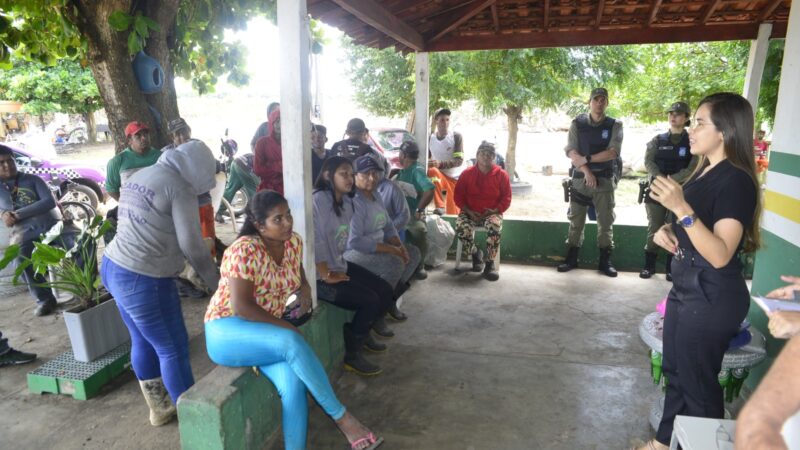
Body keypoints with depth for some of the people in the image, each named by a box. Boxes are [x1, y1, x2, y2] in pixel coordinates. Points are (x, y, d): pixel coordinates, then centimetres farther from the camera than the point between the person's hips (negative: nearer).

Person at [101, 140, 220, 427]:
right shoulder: (179, 187, -15)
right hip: (143, 279, -10)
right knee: (174, 349, 4)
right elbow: (191, 244, -16)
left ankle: (158, 408, 39)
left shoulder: (138, 176, 13)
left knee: (143, 341, 22)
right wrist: (217, 283, -4)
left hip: (113, 267, 10)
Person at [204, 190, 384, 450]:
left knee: (293, 382, -26)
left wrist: (304, 291, -7)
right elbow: (241, 307, -23)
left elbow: (299, 275, 17)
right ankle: (341, 417, -22)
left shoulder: (294, 242, -1)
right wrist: (287, 328, -19)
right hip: (227, 331, -6)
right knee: (292, 343, -34)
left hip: (265, 332, 6)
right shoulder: (244, 251, -21)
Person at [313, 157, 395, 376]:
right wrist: (327, 275, -20)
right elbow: (314, 241, -24)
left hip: (340, 265, 9)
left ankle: (362, 333, 29)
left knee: (385, 291, 6)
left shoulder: (346, 201, 8)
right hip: (318, 275, -9)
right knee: (370, 300, -17)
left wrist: (340, 267, 6)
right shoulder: (318, 200, -21)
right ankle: (351, 355, 2)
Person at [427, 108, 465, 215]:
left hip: (456, 177, -1)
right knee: (433, 171, -33)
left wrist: (440, 164, -32)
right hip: (440, 176, 1)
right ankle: (440, 207, -27)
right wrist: (427, 164, -15)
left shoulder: (456, 136, -10)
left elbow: (459, 160, -17)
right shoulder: (430, 138, 1)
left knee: (453, 212, -3)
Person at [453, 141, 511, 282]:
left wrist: (495, 210, -15)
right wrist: (468, 211, -12)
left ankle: (490, 263, -19)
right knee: (461, 227, -31)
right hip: (470, 213, 1)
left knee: (494, 227, -36)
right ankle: (475, 253, -1)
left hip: (492, 213, -1)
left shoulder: (501, 174, 1)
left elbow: (506, 198, 2)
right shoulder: (467, 173, 1)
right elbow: (458, 196, 2)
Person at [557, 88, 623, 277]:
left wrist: (587, 158, -16)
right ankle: (571, 259, 14)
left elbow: (613, 153, -9)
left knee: (606, 221, 3)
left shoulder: (615, 125, 2)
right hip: (580, 178, 0)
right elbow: (571, 152, -6)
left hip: (604, 179, 0)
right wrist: (587, 171, -16)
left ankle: (605, 262, 13)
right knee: (576, 221, 5)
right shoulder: (577, 124, 3)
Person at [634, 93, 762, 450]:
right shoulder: (705, 171, 9)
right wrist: (667, 232, 1)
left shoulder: (736, 181, -19)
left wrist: (681, 209, -34)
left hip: (713, 298, -9)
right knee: (675, 372, 21)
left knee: (698, 383, 7)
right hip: (686, 289, 9)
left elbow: (720, 255, -27)